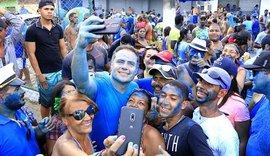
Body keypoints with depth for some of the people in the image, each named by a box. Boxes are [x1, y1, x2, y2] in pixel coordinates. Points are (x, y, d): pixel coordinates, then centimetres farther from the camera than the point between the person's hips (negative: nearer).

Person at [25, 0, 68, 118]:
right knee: (46, 102, 9)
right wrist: (38, 74, -12)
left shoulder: (58, 28, 6)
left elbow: (63, 49, 10)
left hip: (61, 71, 4)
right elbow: (31, 54, -8)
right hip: (45, 73, -4)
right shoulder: (32, 30, -7)